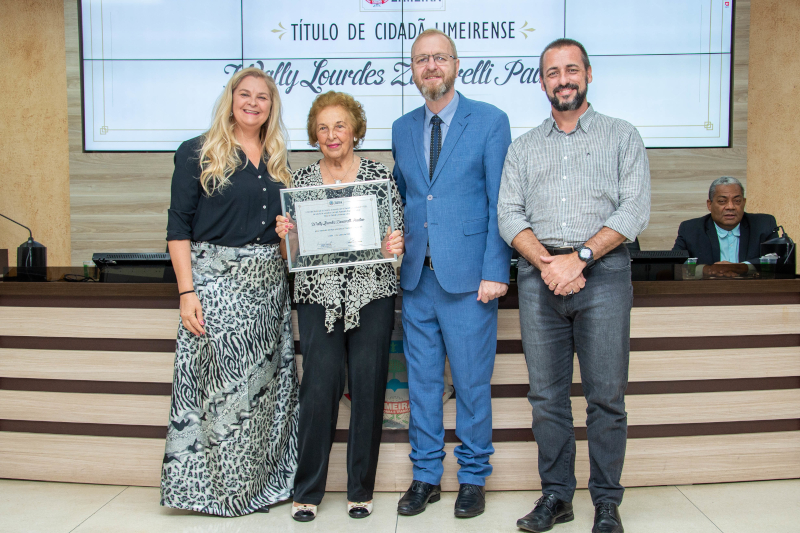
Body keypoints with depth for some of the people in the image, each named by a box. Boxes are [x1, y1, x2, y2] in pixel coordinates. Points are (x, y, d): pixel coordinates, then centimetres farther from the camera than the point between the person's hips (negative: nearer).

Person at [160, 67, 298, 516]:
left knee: (268, 386, 8)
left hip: (270, 284, 5)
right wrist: (187, 291, -13)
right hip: (217, 283, -5)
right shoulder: (199, 154, 0)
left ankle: (262, 483, 22)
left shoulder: (277, 162, 14)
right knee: (223, 386, -2)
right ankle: (220, 487, 14)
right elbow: (179, 226, -5)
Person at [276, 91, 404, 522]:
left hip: (371, 294, 0)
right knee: (319, 387, -5)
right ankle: (307, 491, 12)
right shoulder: (301, 180, 9)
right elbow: (294, 251, 10)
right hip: (318, 296, 1)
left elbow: (394, 237, 6)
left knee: (368, 387, 2)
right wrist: (285, 233, -10)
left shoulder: (380, 175, 5)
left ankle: (361, 490, 19)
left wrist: (394, 247, -16)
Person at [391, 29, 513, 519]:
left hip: (468, 276, -4)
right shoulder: (402, 129, 14)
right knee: (422, 381, 11)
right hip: (416, 276, 5)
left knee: (472, 383, 4)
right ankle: (426, 476, 25)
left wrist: (495, 272, -12)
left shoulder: (490, 121, 0)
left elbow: (501, 203, -5)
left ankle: (473, 479, 21)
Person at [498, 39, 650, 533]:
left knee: (606, 396, 0)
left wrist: (578, 258, -12)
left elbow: (635, 209, -2)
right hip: (539, 275, 3)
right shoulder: (524, 146, 17)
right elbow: (509, 214, 7)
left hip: (604, 272, -2)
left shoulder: (622, 136, 10)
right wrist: (547, 262, -10)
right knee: (547, 394, 5)